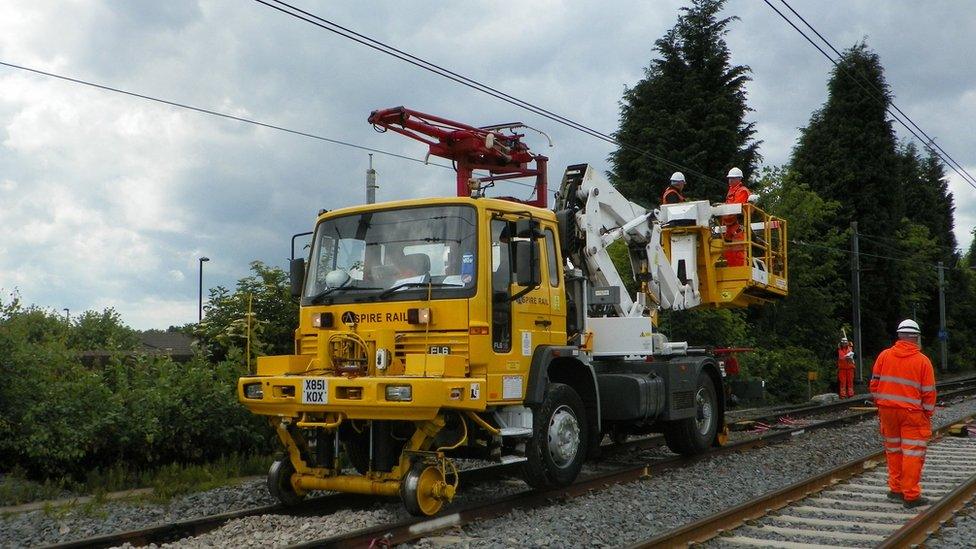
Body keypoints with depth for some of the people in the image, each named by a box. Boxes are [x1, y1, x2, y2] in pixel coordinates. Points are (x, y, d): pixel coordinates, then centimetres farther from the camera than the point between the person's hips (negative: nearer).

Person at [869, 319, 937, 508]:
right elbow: (929, 392, -5)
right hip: (912, 414, -4)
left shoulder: (884, 355, 1)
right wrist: (928, 415, 5)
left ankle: (895, 488, 23)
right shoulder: (923, 360, -7)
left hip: (887, 410, 4)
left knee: (893, 450, 16)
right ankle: (911, 495, 3)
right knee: (913, 453, 1)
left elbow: (875, 383, 4)